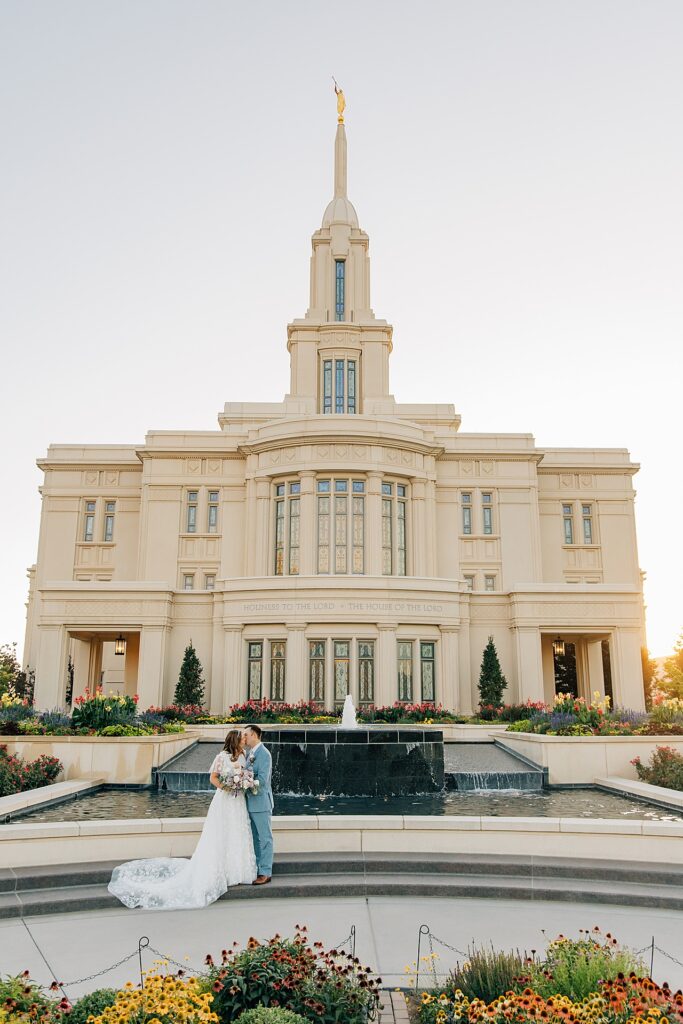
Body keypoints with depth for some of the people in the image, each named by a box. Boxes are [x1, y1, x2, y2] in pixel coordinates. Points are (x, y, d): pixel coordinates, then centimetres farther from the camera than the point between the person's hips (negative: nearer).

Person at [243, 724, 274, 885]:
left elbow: (262, 780, -21)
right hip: (251, 803, 9)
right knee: (255, 838, 16)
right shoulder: (250, 753, 11)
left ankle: (265, 873, 6)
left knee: (265, 838, 0)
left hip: (261, 802, -9)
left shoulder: (264, 754, -16)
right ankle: (257, 868, 25)